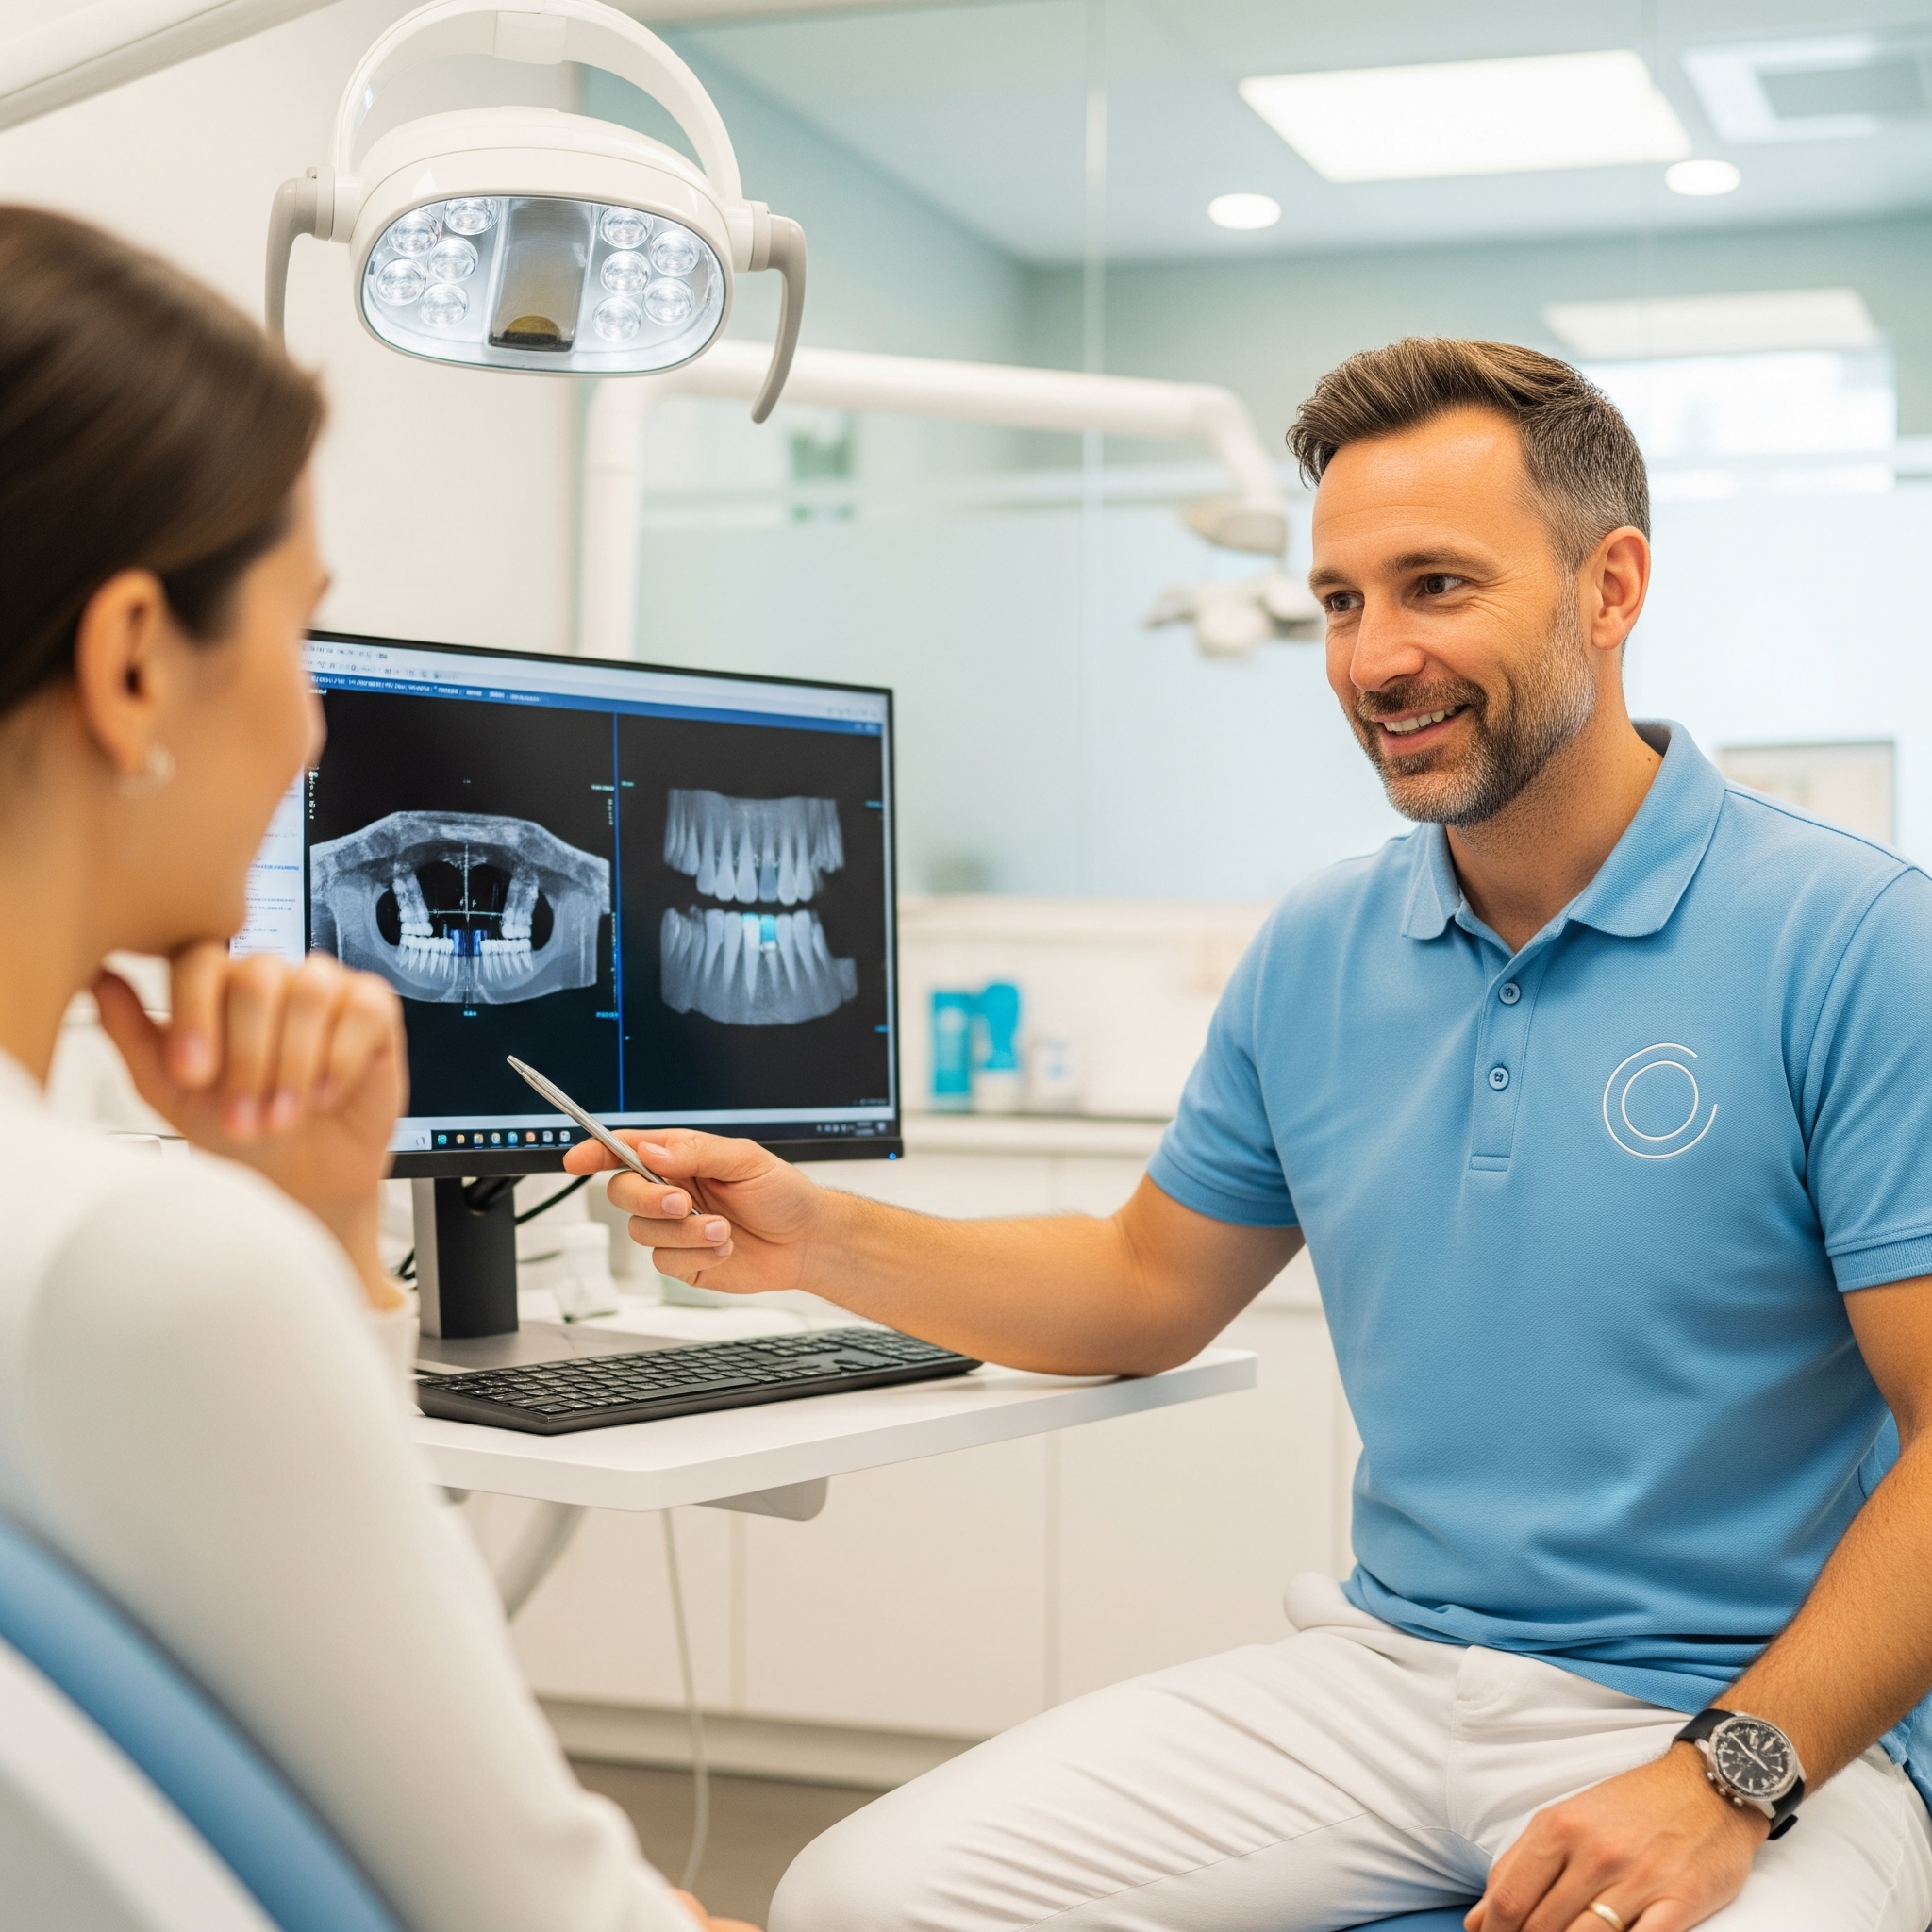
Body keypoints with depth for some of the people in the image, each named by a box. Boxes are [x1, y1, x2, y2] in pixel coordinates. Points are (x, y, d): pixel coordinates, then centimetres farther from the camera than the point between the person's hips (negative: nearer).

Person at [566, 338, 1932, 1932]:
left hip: (1756, 1724, -4)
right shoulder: (1316, 953, 8)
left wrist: (1732, 1778, -23)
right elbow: (1151, 1286, 19)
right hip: (1383, 1673, 5)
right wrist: (821, 1241, 5)